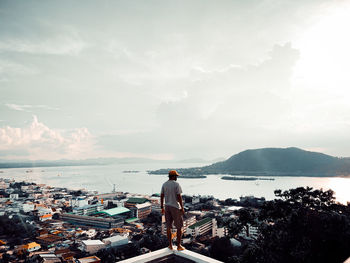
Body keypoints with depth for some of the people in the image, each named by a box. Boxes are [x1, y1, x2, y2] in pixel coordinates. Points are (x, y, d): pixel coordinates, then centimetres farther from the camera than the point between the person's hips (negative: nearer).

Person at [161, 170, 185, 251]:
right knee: (179, 227, 7)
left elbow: (161, 196, 5)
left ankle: (170, 245, 20)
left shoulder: (164, 184, 3)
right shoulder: (176, 184, -14)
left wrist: (162, 208, 13)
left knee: (169, 226, 12)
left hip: (167, 207, 6)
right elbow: (179, 197, -17)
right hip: (175, 207, -5)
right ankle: (179, 246, 12)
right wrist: (182, 208, -10)